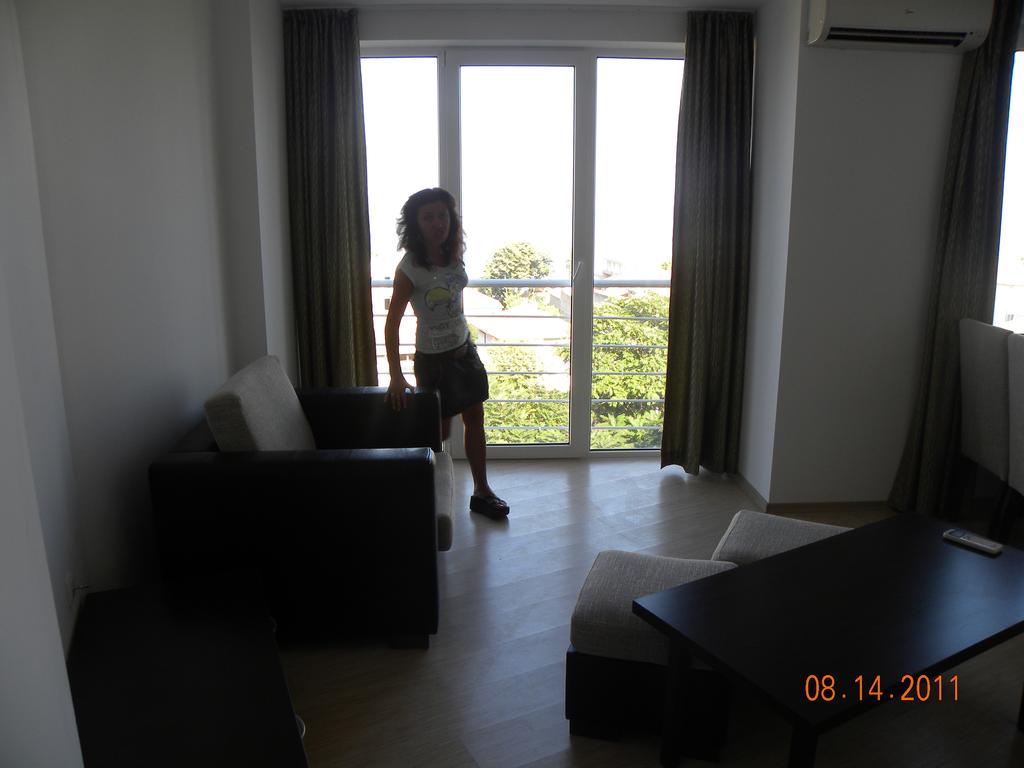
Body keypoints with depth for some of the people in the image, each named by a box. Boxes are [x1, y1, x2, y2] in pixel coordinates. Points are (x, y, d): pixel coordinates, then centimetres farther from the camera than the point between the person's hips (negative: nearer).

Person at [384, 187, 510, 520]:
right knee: (441, 431, 4)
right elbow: (392, 322, -24)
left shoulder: (454, 255, -3)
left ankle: (482, 491, 24)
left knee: (475, 420, 11)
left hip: (464, 349, 6)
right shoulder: (409, 268, -21)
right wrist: (396, 376, -31)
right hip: (433, 357, -6)